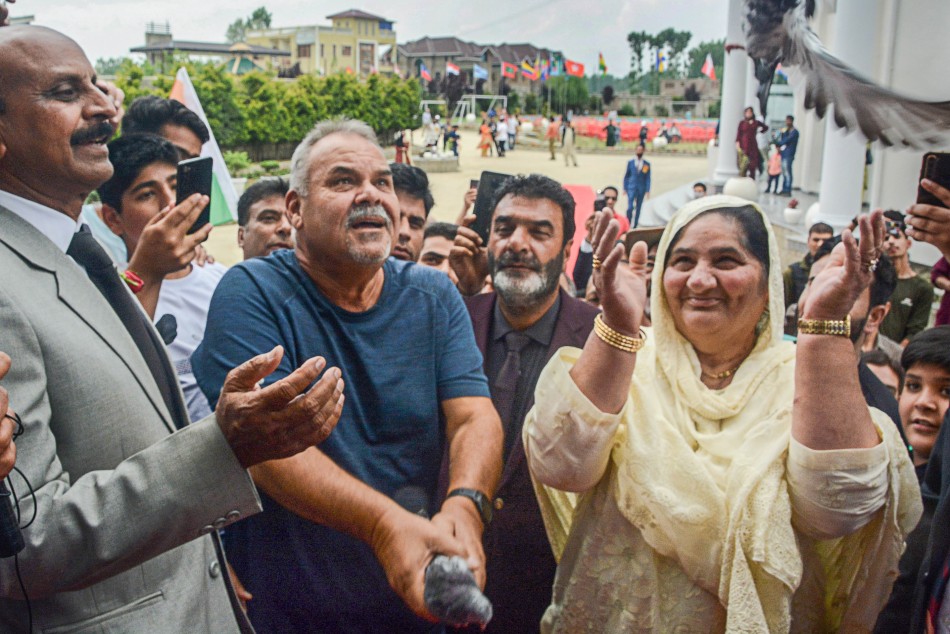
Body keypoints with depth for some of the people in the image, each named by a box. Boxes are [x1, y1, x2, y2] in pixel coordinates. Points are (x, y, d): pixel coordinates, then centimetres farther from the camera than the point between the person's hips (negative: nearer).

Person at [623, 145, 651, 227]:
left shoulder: (647, 164, 4)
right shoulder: (630, 162, 5)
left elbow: (648, 178, 3)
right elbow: (626, 176, 9)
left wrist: (647, 190, -4)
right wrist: (625, 188, 3)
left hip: (641, 189, 1)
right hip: (631, 187, -1)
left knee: (638, 208, 5)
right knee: (630, 207, -13)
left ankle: (634, 226, 12)